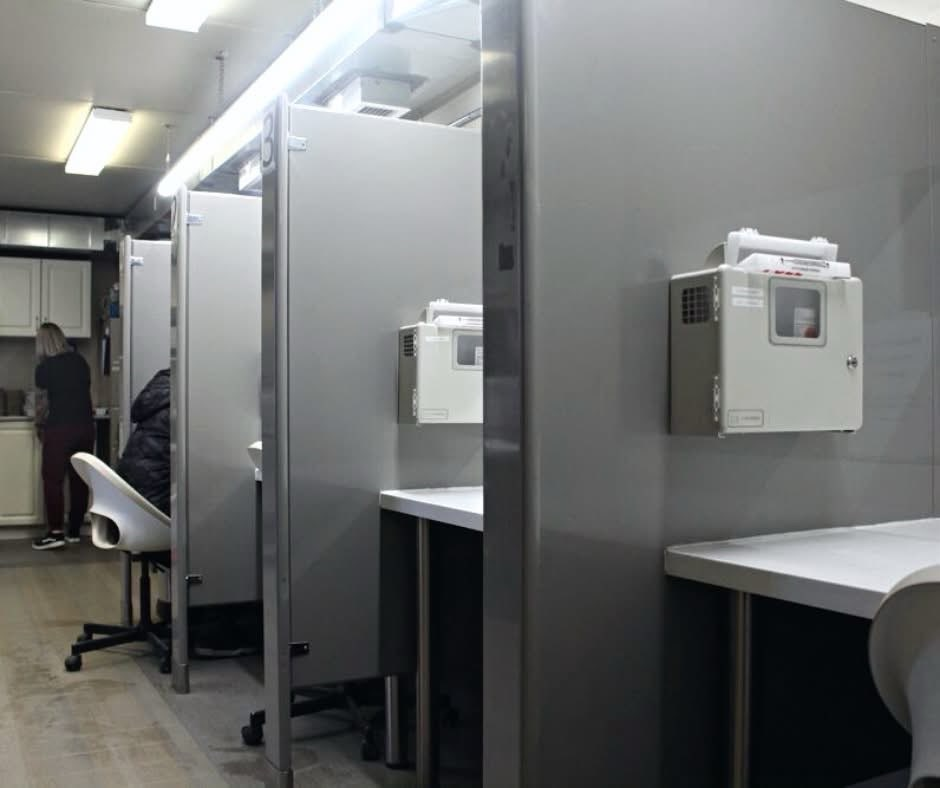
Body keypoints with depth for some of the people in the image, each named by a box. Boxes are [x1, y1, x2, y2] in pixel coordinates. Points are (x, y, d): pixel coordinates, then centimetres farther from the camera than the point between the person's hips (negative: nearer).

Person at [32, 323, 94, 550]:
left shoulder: (45, 367, -5)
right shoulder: (80, 361, 9)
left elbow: (44, 403, 4)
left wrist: (39, 425, 21)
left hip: (60, 428, -5)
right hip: (85, 427, 5)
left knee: (53, 479, 0)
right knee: (79, 479, 9)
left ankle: (56, 533, -5)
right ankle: (74, 531, 14)